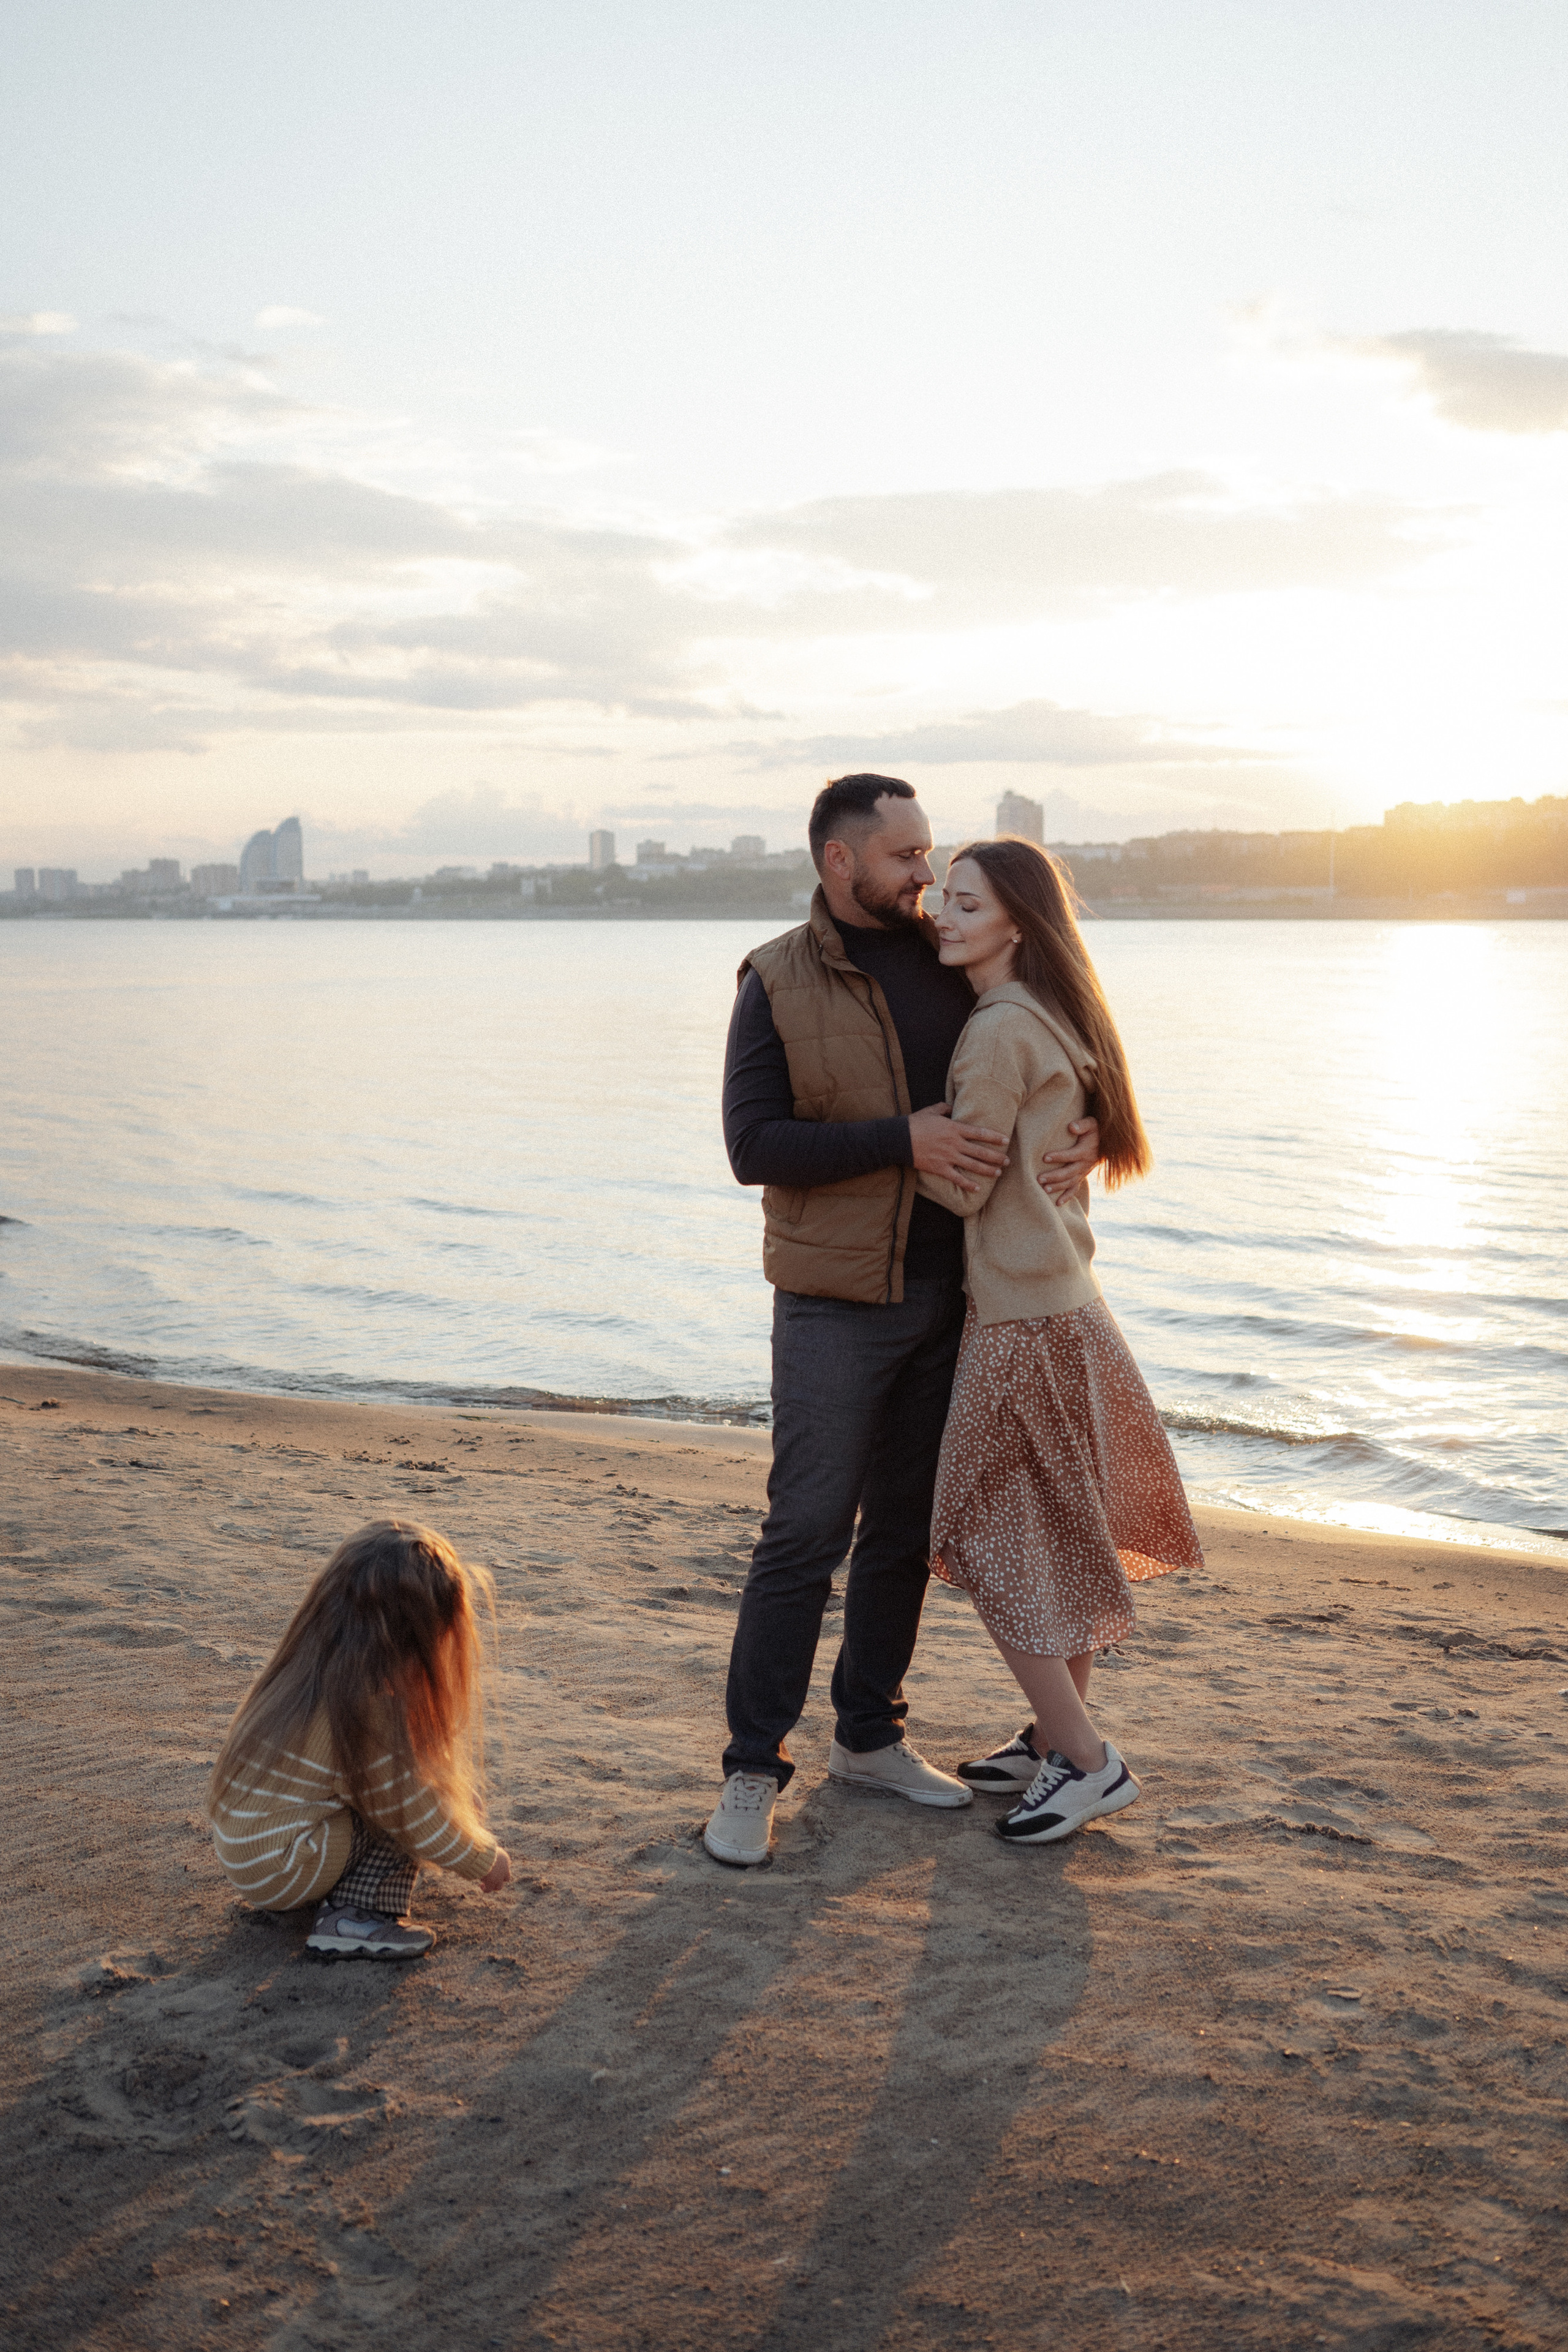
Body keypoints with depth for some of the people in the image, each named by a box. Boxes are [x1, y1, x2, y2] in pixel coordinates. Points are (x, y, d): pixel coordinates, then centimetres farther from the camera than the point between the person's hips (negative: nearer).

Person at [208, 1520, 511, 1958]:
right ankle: (355, 1919, -15)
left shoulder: (312, 1662, -2)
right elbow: (415, 1815, -15)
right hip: (281, 1874, -8)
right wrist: (486, 1860, 0)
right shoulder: (366, 1710, -26)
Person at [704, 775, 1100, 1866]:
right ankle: (754, 1769, 4)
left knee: (907, 1527, 13)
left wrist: (1087, 1134, -8)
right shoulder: (779, 982, -6)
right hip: (837, 1301, -5)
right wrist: (904, 1139, -23)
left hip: (947, 1293, 5)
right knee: (807, 1531, -7)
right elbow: (754, 1144, -15)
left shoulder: (950, 961, 7)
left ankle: (870, 1734, 27)